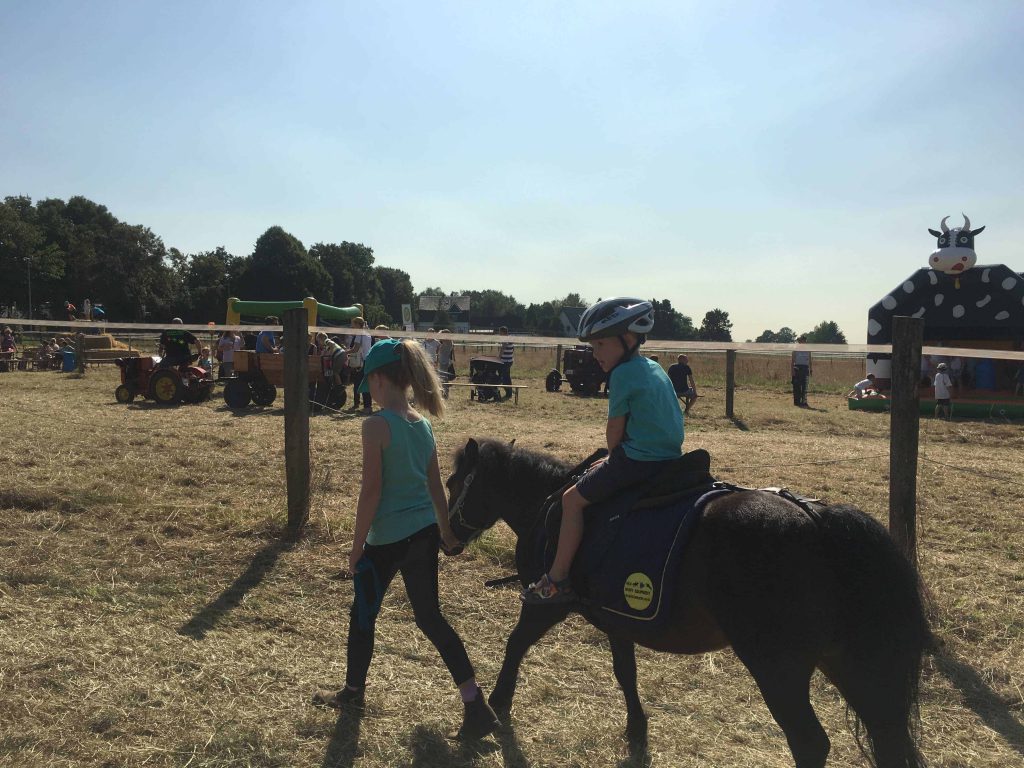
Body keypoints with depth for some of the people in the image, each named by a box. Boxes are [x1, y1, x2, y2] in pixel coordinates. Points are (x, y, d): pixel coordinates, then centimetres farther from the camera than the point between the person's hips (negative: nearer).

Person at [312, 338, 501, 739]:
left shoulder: (376, 425, -17)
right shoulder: (423, 424, 4)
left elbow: (371, 490, -17)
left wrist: (357, 546, -9)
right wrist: (447, 531, 21)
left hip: (387, 540, -6)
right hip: (424, 534, 6)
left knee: (362, 614, 18)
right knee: (430, 617, 14)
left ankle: (353, 691, 40)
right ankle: (476, 706, 11)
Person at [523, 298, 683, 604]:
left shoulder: (623, 373, -12)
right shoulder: (655, 369, 15)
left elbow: (614, 430, -8)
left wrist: (614, 457, 12)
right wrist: (613, 460, 20)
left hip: (638, 461, -10)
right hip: (671, 460, 10)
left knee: (573, 498, -2)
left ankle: (556, 581, 1)